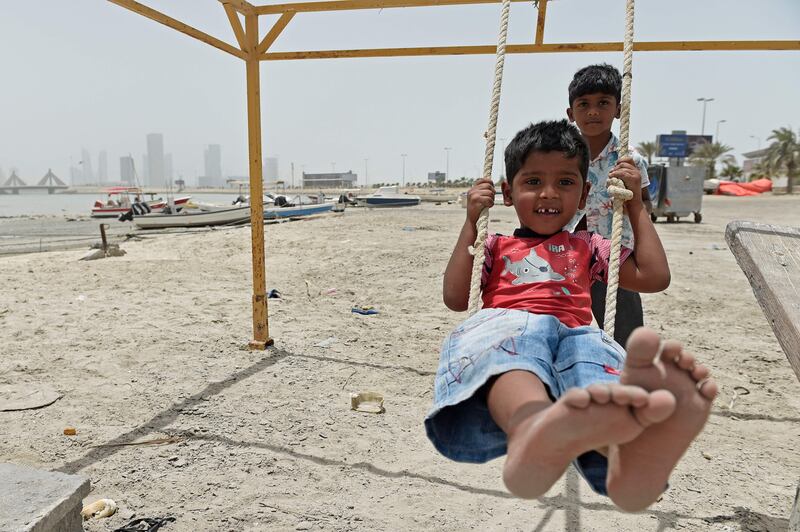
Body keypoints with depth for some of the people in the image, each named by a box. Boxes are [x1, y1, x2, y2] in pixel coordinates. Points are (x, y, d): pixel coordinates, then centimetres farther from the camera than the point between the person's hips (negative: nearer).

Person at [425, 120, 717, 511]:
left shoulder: (587, 246, 36)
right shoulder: (496, 244, 31)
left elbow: (654, 277, 25)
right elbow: (455, 298, 17)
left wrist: (635, 203, 27)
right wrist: (471, 222, 15)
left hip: (575, 331, 2)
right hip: (505, 324, -1)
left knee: (592, 349, -39)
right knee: (517, 338, -42)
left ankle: (630, 456, -71)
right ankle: (534, 433, -74)